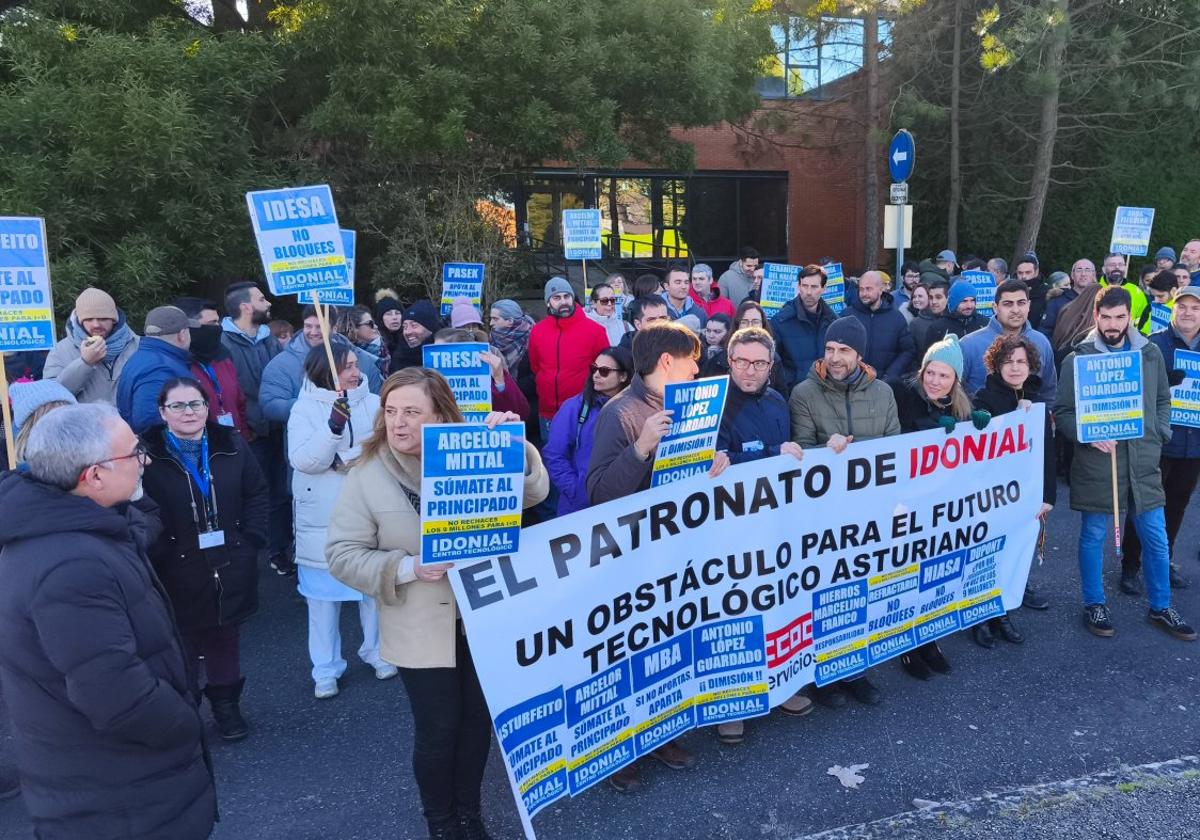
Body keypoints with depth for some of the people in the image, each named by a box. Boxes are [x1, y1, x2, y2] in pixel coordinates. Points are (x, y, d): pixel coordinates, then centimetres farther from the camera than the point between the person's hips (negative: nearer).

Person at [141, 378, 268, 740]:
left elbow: (257, 494, 7)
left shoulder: (231, 445, 0)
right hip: (178, 571, -3)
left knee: (225, 638, 18)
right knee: (183, 645, 7)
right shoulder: (148, 453, -11)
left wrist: (251, 540, -1)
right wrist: (160, 555, -14)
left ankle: (226, 703, 35)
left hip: (230, 567, 3)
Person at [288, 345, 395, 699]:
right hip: (322, 520, -1)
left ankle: (376, 651, 34)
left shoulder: (374, 403, 0)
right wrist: (334, 426, -28)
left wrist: (342, 459, -16)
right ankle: (326, 669, 21)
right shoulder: (305, 408, -5)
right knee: (322, 593, 7)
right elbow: (302, 460, -16)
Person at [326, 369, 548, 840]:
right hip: (420, 629, -2)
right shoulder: (366, 476, -10)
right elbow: (342, 554, -9)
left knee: (478, 718, 16)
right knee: (437, 728, 8)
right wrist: (407, 568, -23)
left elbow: (534, 493, -10)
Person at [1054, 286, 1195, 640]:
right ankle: (1094, 604, 25)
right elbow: (1062, 411, -4)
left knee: (1156, 538, 10)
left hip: (1143, 462, 3)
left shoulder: (1151, 353, 6)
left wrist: (1160, 435, 3)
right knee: (1093, 536, 8)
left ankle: (1160, 607, 27)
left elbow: (1163, 400, 17)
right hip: (1096, 463, -3)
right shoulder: (1078, 358, -6)